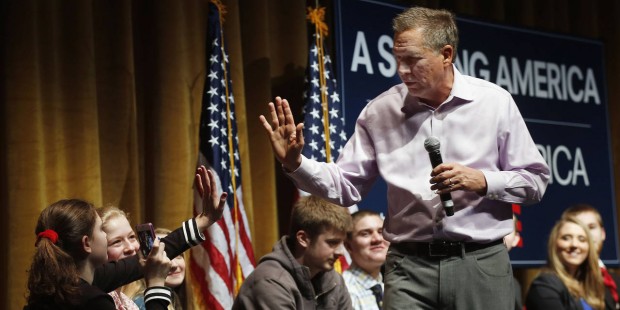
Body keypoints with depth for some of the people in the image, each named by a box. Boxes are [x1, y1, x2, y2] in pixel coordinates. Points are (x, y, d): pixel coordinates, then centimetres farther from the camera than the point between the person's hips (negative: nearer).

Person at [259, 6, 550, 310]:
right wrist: (296, 164, -10)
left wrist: (482, 181, -13)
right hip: (408, 265, 0)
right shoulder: (380, 113, 3)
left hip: (481, 262, 0)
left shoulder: (494, 102, 0)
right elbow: (346, 185, 6)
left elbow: (535, 181, 4)